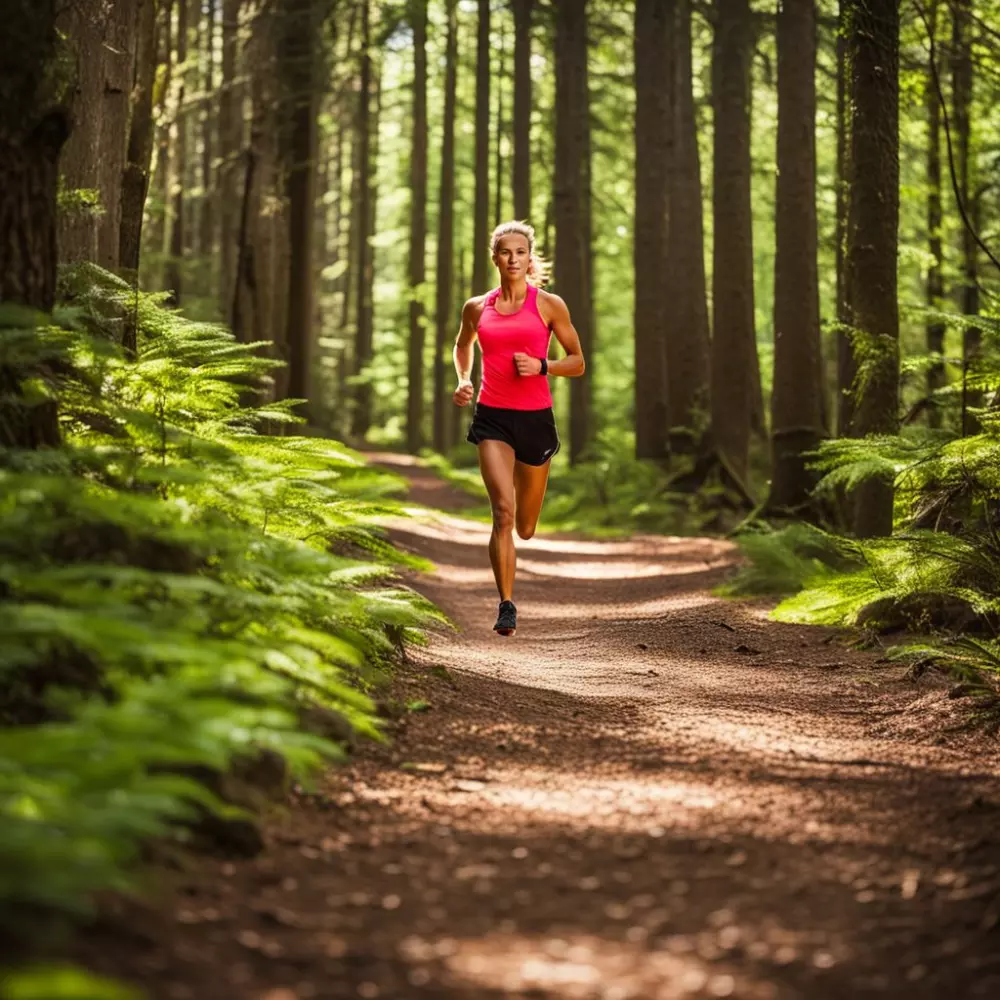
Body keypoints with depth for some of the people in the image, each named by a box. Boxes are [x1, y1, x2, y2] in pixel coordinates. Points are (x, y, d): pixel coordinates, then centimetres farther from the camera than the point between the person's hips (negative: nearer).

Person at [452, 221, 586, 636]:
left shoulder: (549, 305, 0)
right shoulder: (477, 308, 6)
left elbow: (577, 362, 5)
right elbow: (462, 346, 28)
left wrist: (541, 366, -13)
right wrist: (463, 380, 9)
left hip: (535, 418, 0)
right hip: (492, 418, 0)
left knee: (525, 528, 12)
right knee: (502, 510, -20)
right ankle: (506, 606, -13)